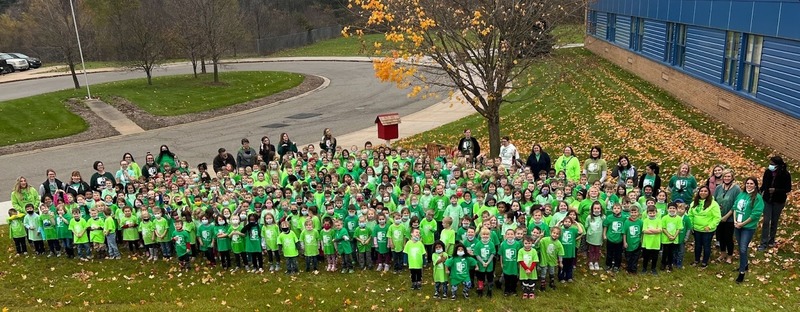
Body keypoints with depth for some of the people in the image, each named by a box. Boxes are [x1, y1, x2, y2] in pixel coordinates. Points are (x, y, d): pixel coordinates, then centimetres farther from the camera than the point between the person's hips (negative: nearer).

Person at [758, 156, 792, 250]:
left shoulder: (785, 175, -18)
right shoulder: (768, 172, -10)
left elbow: (788, 189, -11)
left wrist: (776, 190, -25)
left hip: (778, 201, -2)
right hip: (767, 200, 2)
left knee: (774, 221, 12)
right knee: (766, 221, -1)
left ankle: (771, 240, 30)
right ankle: (764, 243, 4)